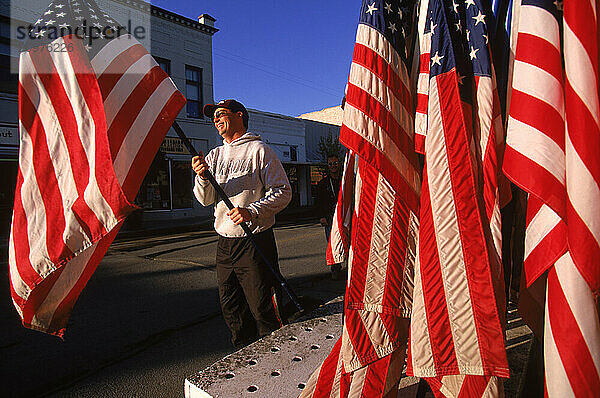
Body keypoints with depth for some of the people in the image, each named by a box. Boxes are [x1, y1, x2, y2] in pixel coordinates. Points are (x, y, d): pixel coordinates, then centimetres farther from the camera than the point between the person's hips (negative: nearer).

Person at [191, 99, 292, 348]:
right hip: (224, 243, 7)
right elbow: (206, 199, 7)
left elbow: (283, 192, -11)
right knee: (231, 309, 18)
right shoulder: (215, 155, 14)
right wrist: (202, 177, -14)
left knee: (262, 309, -1)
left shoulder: (259, 150, -5)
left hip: (254, 242, -7)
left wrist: (253, 211, -25)